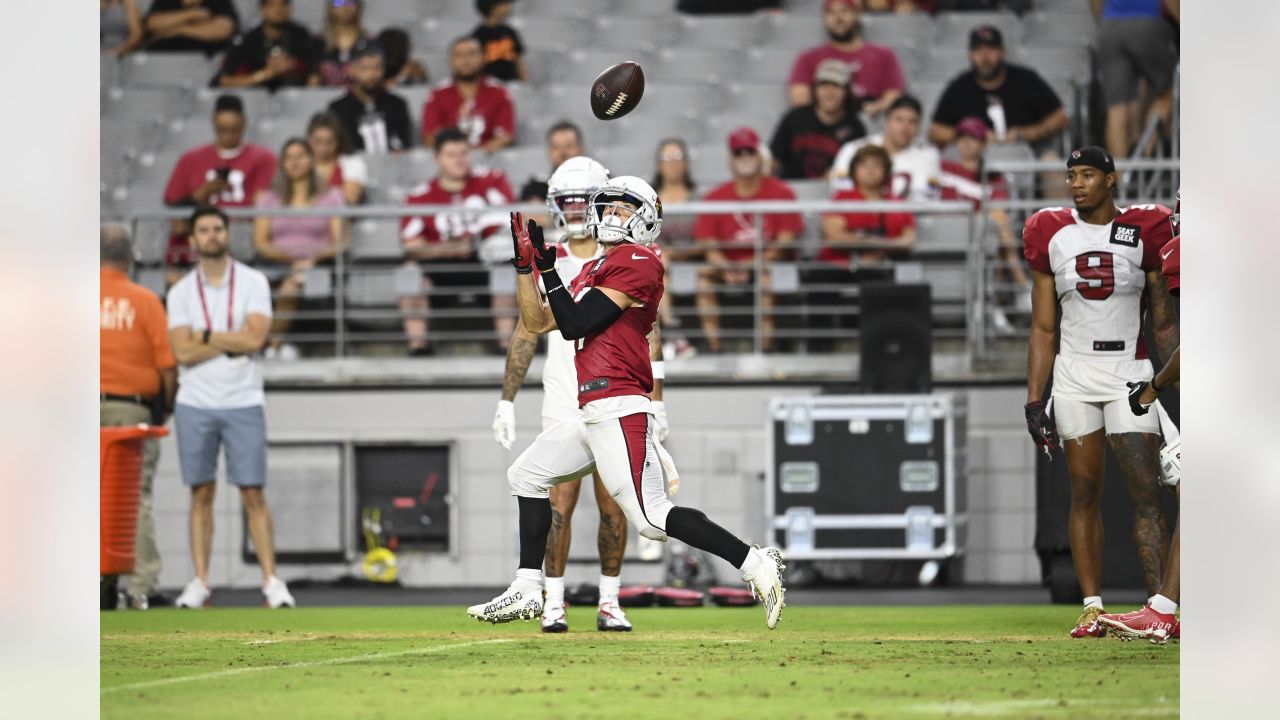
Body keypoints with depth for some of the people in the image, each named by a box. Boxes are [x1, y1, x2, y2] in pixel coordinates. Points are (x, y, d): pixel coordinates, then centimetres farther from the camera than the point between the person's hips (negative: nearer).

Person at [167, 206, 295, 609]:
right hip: (195, 405, 2)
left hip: (243, 404, -2)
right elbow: (183, 352, -7)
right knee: (201, 493, 3)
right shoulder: (181, 292, 5)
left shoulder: (253, 283, 1)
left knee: (252, 494, -3)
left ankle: (271, 580, -1)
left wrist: (206, 336, -7)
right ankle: (200, 582, 6)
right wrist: (233, 342, -10)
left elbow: (255, 338, -12)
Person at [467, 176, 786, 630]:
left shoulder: (637, 261, -7)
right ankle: (527, 592, 21)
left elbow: (575, 325, -13)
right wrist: (524, 264, 16)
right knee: (526, 475, 19)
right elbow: (537, 324, 22)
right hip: (592, 414, 10)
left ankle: (756, 564, -16)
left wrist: (548, 268, -7)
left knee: (651, 517, -17)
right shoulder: (595, 271, 22)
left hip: (619, 409, -10)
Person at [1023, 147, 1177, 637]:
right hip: (1074, 373, 2)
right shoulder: (1052, 235, 6)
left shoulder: (1143, 231, 2)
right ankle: (1092, 607, 4)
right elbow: (1043, 329, 9)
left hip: (1130, 373, -2)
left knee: (1145, 490, -9)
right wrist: (1035, 401, 3)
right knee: (1084, 492, 2)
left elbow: (1164, 324, 6)